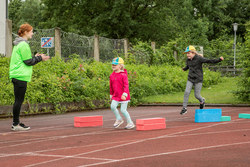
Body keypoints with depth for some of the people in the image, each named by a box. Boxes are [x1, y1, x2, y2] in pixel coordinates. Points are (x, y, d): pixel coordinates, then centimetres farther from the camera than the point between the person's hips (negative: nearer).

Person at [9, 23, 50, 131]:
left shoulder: (18, 44, 19)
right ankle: (16, 124, -3)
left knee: (18, 100, 12)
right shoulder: (23, 45, -12)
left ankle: (16, 123, 16)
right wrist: (39, 58, -2)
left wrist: (35, 57, 18)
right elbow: (27, 61, -13)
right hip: (21, 76, -10)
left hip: (16, 76, 10)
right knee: (19, 100, -6)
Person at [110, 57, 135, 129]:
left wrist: (124, 94, -28)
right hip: (116, 95, 6)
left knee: (123, 110, -4)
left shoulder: (123, 75, -13)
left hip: (123, 96, -6)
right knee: (113, 107, -10)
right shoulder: (112, 75, 6)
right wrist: (111, 95, 22)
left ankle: (130, 123, 12)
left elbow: (126, 85, -18)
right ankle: (119, 119, 13)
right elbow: (111, 86, 17)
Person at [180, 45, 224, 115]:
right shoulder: (188, 60, 6)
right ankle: (184, 108, -2)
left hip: (198, 79, -5)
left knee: (197, 95, -1)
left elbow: (210, 61, -18)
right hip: (190, 79, 5)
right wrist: (184, 69, 51)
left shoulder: (199, 58, -13)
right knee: (186, 92, -10)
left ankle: (202, 101, 35)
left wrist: (219, 60, -29)